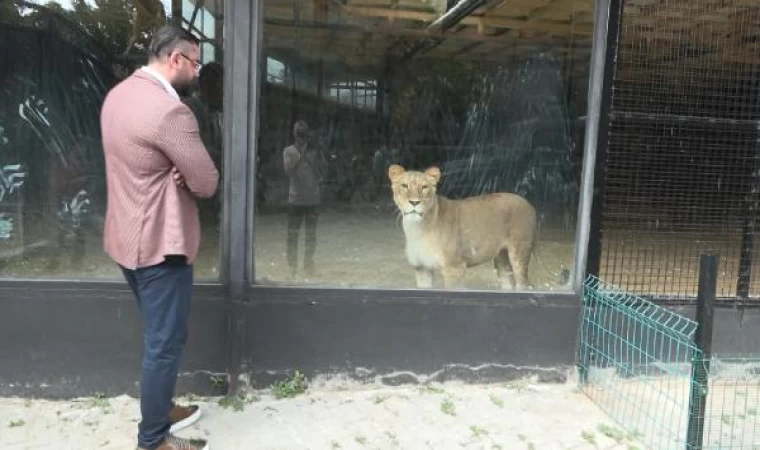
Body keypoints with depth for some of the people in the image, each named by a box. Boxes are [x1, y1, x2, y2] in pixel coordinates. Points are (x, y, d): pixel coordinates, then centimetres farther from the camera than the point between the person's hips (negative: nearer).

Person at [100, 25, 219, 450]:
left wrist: (172, 173, -2)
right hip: (159, 243, -10)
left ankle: (161, 408, 39)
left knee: (159, 335, 23)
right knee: (166, 341, 4)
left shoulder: (117, 95, 8)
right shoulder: (170, 111, -24)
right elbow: (208, 183, -19)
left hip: (128, 236, 10)